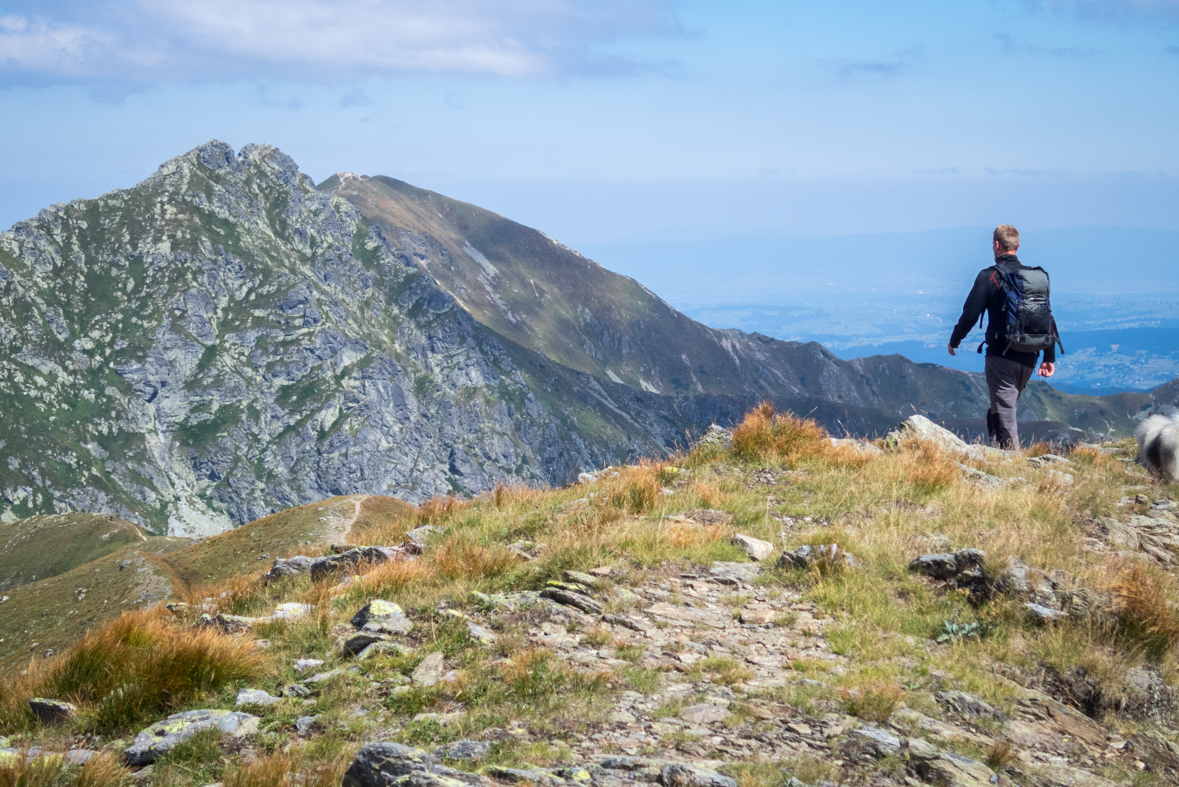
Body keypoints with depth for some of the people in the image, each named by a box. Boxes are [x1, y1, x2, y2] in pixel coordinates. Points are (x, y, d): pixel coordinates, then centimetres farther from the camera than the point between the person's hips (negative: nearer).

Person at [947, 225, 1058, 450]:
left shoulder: (989, 276, -8)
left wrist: (954, 341, 9)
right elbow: (1048, 318, 11)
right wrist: (1049, 357, 16)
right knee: (1002, 409, 20)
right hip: (1028, 358, 6)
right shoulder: (1038, 277, 9)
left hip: (1001, 355, -6)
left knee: (1003, 412, -4)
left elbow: (970, 314, -8)